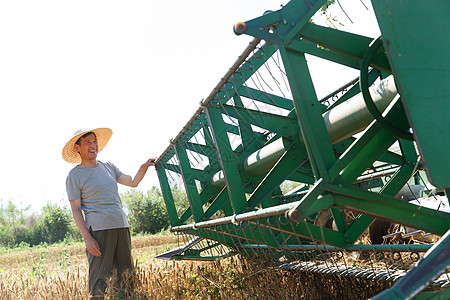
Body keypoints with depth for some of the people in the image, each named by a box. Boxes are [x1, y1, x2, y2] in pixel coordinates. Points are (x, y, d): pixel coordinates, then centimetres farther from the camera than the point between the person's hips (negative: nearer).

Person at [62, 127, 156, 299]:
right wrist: (87, 238, -13)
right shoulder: (74, 176, 1)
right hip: (98, 230, -6)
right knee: (99, 281, -8)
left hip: (121, 226, 6)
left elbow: (133, 182, 20)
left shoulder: (108, 167, 16)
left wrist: (144, 167, 2)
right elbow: (76, 210, -4)